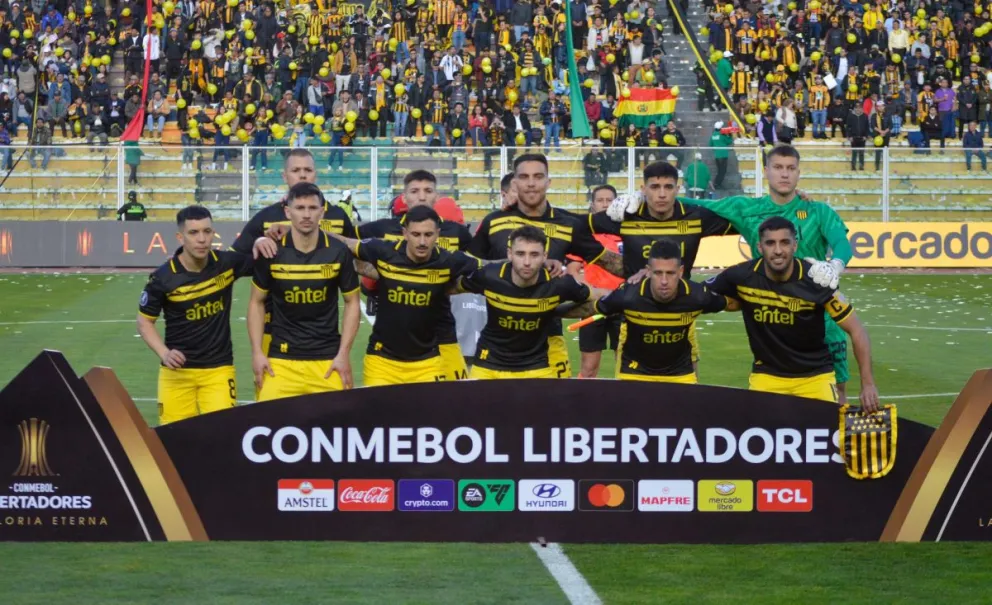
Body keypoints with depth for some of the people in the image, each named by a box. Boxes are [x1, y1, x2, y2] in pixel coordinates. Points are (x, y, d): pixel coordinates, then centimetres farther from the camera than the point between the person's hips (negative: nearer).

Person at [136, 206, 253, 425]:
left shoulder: (227, 263, -6)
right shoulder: (163, 278, -11)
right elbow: (144, 321, 1)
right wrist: (164, 353, -15)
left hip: (218, 369, 1)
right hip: (177, 371, -1)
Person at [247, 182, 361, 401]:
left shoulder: (338, 252, -3)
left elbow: (352, 302, 7)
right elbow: (257, 302, 8)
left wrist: (344, 354, -1)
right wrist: (257, 352, -1)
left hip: (327, 359, 0)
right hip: (281, 360, 0)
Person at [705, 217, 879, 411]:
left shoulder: (815, 280, -19)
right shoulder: (742, 276, -15)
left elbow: (857, 331, -13)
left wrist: (868, 384, -18)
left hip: (815, 375, -1)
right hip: (766, 375, 1)